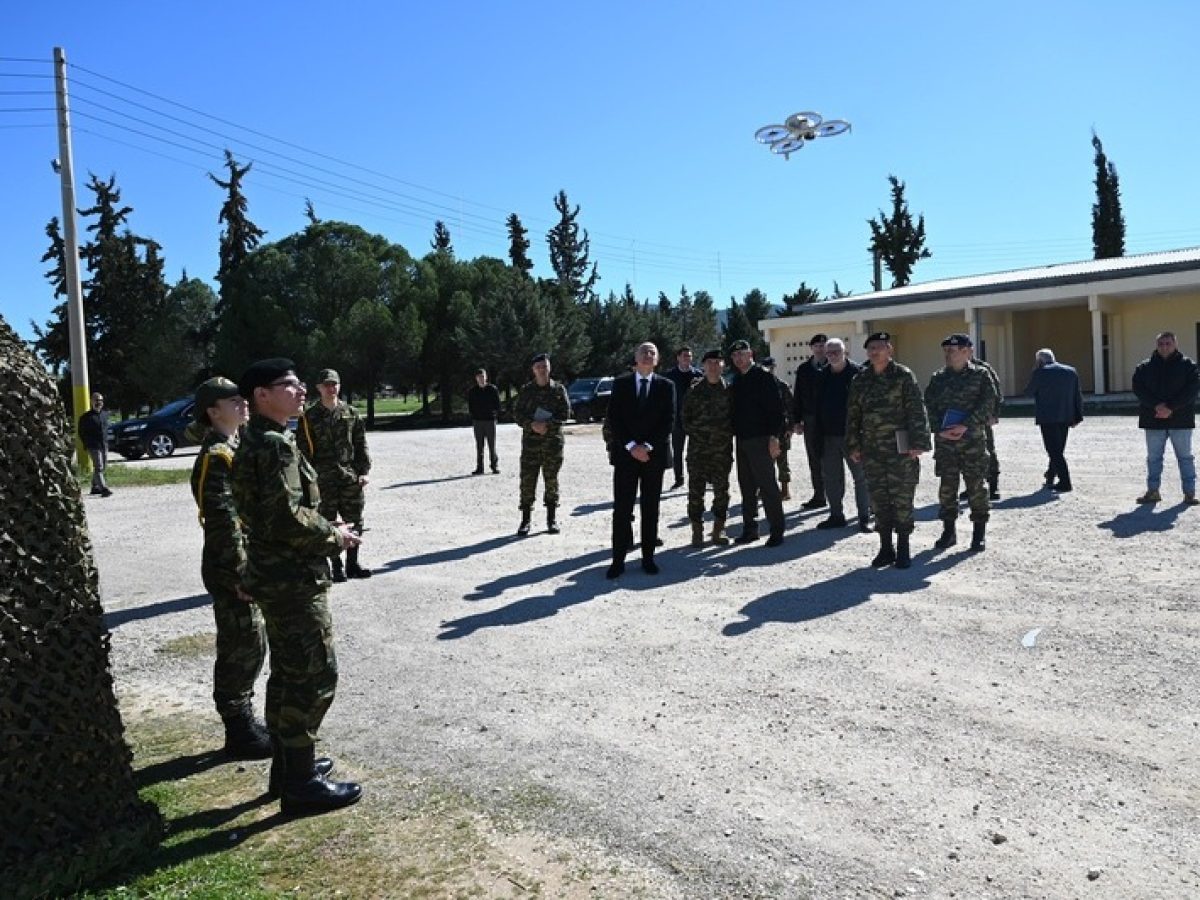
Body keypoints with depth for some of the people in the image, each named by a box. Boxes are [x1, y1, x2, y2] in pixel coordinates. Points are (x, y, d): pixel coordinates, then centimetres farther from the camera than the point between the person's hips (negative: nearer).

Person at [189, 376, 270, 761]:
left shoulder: (234, 449, 13)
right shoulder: (216, 456, -18)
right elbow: (223, 523, -23)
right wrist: (240, 576, -21)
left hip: (247, 566, 10)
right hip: (231, 573, -10)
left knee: (250, 647, 17)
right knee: (240, 651, 0)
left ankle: (245, 722, 30)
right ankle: (240, 734, 13)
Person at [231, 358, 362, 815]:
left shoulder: (254, 442, 13)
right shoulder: (276, 444, -19)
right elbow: (287, 518, -26)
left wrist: (327, 528, 12)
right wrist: (334, 536, -11)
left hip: (275, 577, 10)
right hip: (294, 580, -10)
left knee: (287, 674, 19)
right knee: (315, 675, -3)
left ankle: (288, 765, 31)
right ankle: (301, 784, 6)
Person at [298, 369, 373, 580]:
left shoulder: (351, 413, 8)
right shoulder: (309, 417, 0)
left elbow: (361, 445, 10)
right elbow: (304, 450, 0)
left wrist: (365, 471, 2)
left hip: (351, 475, 3)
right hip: (323, 478, -3)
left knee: (354, 521, 7)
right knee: (329, 523, 2)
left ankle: (352, 563, 20)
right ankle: (336, 567, 12)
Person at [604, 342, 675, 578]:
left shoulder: (666, 386, 5)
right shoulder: (620, 384, 5)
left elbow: (669, 420, -2)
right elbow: (613, 418, -2)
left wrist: (648, 446, -12)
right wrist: (631, 446, -12)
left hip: (654, 454, 1)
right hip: (625, 453, 0)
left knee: (651, 508, 6)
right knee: (622, 508, -2)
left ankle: (648, 557, 14)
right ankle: (618, 559, 3)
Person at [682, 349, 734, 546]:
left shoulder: (729, 391, 4)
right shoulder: (694, 391, 4)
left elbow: (735, 417, 8)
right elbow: (685, 419, 6)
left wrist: (726, 432, -4)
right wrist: (697, 432, -3)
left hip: (722, 448, 0)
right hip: (698, 447, 0)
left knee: (721, 490, 5)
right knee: (695, 491, 0)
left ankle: (718, 531, 16)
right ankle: (697, 531, 9)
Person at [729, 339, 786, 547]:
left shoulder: (763, 376, -7)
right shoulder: (736, 380, 15)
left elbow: (776, 407, -13)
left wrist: (774, 436, -18)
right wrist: (734, 432, 11)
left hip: (761, 440, -7)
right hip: (741, 440, 7)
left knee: (767, 485, -5)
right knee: (746, 487, 11)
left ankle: (776, 530, 1)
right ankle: (749, 528, 20)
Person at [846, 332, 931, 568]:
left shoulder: (903, 375, -3)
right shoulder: (860, 380, 10)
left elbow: (916, 411, -8)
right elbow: (853, 414, 14)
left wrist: (917, 443, -14)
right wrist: (854, 445, 9)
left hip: (900, 449, -4)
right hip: (872, 450, 4)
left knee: (902, 499, 1)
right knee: (878, 499, 8)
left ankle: (903, 549, 11)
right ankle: (886, 547, 19)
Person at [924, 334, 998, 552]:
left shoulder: (980, 375, 1)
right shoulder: (938, 378, 9)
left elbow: (987, 405, -7)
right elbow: (930, 407, 7)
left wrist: (965, 426, -17)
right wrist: (941, 429, -9)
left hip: (974, 439, -2)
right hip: (944, 440, 3)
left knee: (976, 485, 1)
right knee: (947, 486, 5)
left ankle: (979, 532, 11)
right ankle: (949, 530, 16)